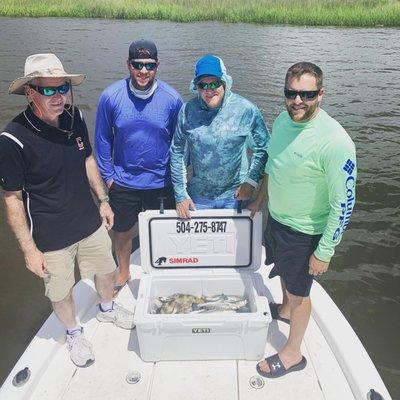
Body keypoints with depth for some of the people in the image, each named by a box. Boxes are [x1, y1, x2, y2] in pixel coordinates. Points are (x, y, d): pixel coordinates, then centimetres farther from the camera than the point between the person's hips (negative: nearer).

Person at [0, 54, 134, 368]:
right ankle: (74, 334, 47)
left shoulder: (74, 118, -9)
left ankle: (107, 309, 56)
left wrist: (103, 199, 10)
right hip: (51, 238, -5)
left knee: (107, 271, 24)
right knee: (61, 293, 16)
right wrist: (29, 249, -14)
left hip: (91, 223, 5)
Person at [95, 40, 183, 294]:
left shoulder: (172, 99, -11)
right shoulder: (111, 97, -11)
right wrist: (108, 175, -1)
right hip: (123, 181, 1)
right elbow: (103, 139, -1)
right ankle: (124, 272, 46)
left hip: (161, 182, 0)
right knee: (122, 230, 19)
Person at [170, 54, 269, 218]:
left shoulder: (246, 110, -13)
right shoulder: (187, 111, -7)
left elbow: (263, 148, -2)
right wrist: (180, 195, -1)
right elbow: (177, 153, 0)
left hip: (235, 194, -1)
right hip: (198, 195, 1)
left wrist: (251, 180, -10)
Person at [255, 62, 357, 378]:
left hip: (304, 231, -7)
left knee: (299, 291, 12)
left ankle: (293, 354, 36)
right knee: (284, 272, 30)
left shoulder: (334, 141, -29)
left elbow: (344, 202, -24)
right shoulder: (283, 120, -6)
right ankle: (285, 310, 60)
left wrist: (325, 252, -20)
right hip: (276, 217, 7)